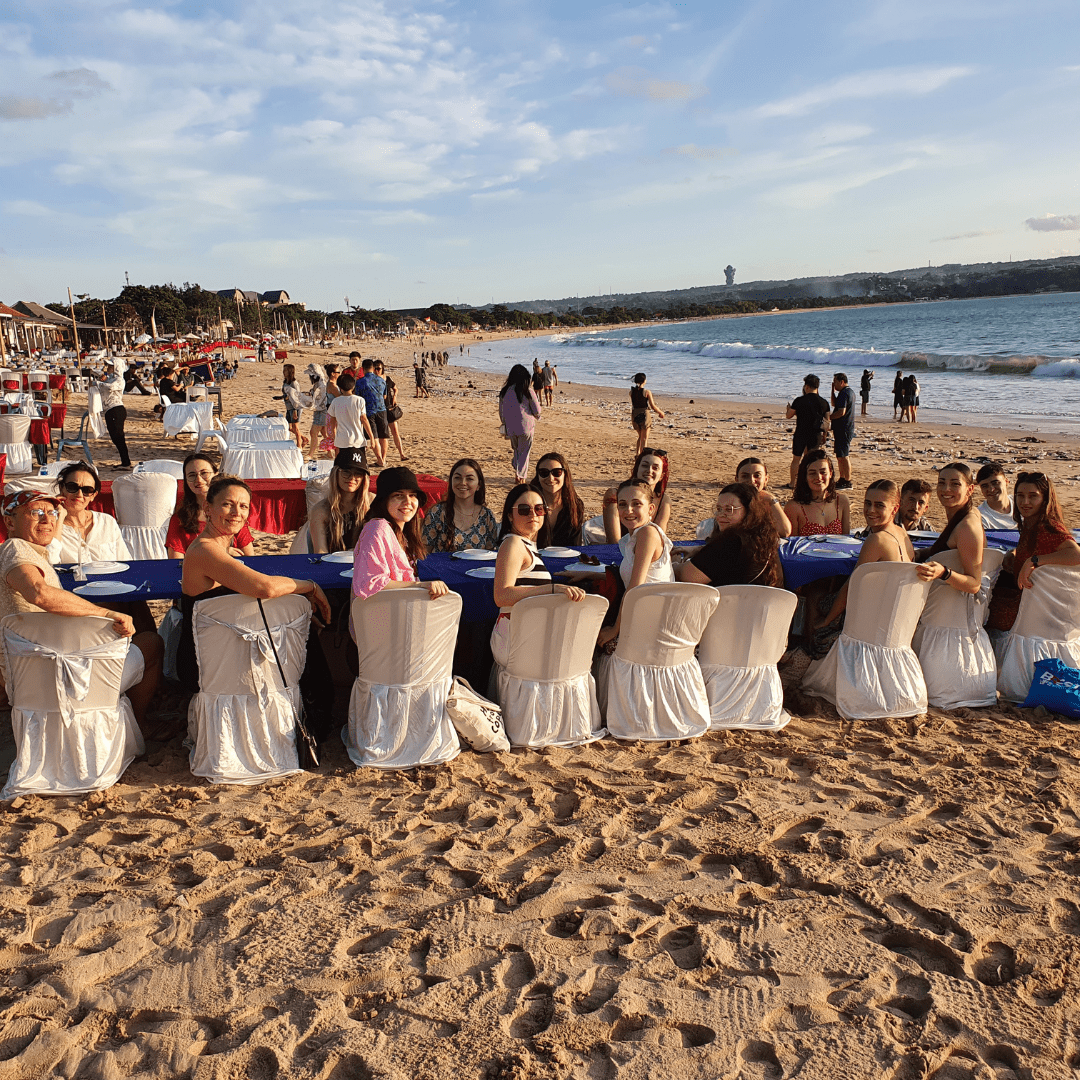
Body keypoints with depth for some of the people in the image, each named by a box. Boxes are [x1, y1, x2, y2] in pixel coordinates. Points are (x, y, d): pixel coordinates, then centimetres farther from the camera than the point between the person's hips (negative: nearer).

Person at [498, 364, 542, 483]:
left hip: (510, 428, 3)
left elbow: (501, 412, 10)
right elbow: (537, 411, -4)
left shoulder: (504, 391, 1)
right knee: (524, 452, 9)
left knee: (516, 450, 22)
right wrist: (536, 417, 19)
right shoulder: (527, 391, -10)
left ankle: (517, 474, 14)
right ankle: (521, 477, 6)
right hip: (525, 427, -3)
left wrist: (505, 424, 25)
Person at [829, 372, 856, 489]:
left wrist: (828, 418, -14)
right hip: (847, 428, 11)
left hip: (843, 430, -11)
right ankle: (842, 479, 23)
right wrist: (833, 390, 15)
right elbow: (834, 404, 25)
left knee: (842, 457, -8)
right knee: (840, 456, 16)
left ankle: (847, 482, -5)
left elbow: (841, 412, -24)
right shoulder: (850, 391, 17)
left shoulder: (844, 393, -17)